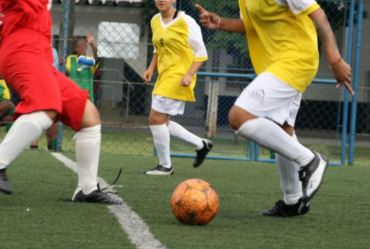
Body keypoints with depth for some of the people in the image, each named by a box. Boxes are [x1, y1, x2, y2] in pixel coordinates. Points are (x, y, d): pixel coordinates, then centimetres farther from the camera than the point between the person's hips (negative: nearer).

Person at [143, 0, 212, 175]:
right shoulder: (155, 21, 10)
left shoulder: (186, 22, -12)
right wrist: (151, 68, 9)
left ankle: (165, 166, 1)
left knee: (156, 119, -12)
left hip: (178, 77, -8)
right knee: (163, 122, 10)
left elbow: (201, 53, -9)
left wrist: (189, 74, -20)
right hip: (164, 76, 8)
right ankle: (201, 144, 25)